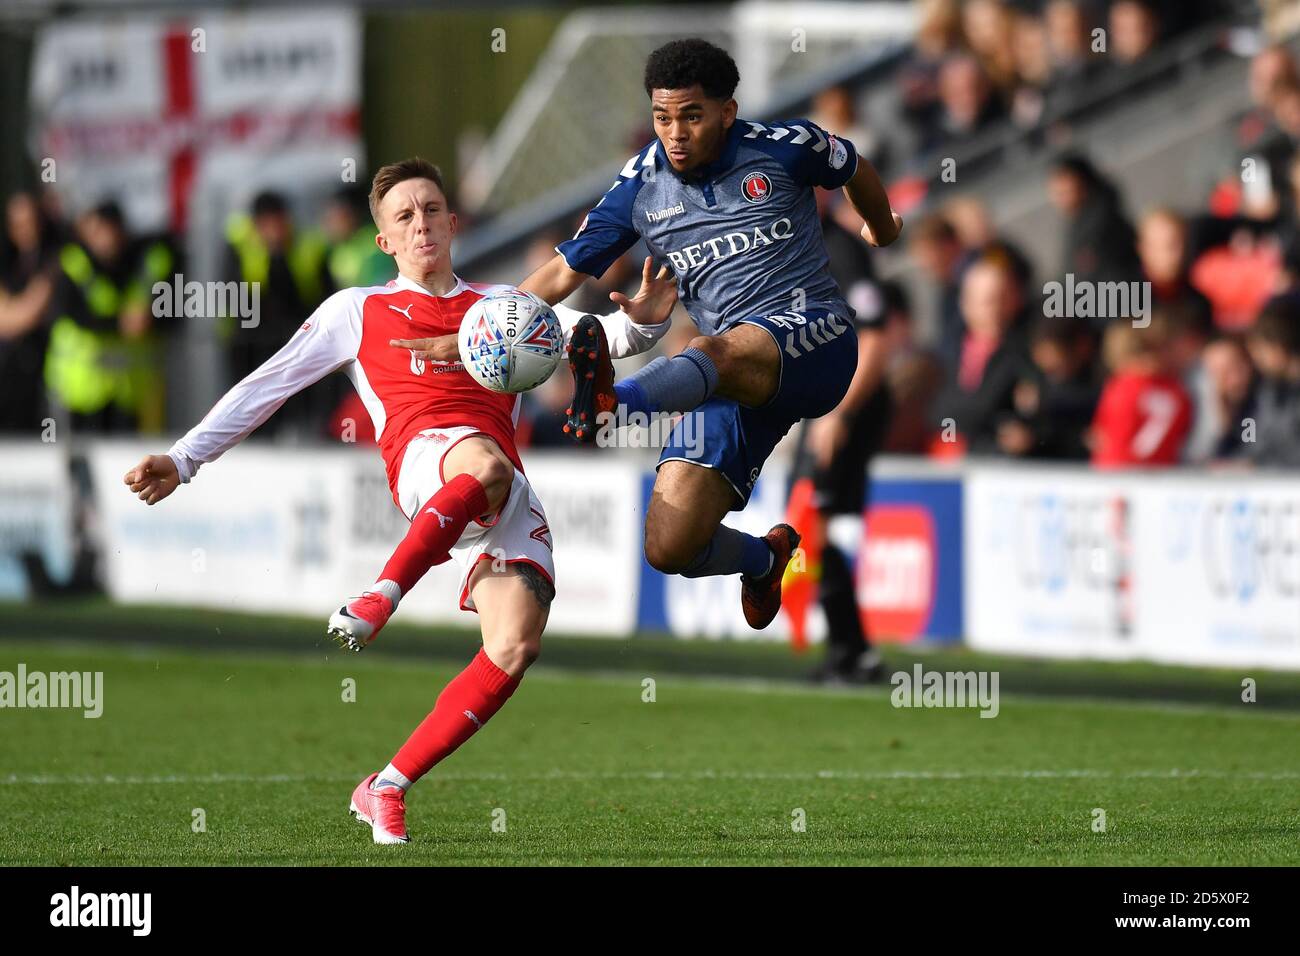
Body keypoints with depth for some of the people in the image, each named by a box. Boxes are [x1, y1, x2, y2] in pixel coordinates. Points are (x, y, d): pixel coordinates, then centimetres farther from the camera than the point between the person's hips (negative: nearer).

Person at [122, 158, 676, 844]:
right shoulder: (357, 311, 26)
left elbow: (592, 336, 21)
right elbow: (266, 387, 25)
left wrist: (636, 323, -4)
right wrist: (182, 460, 17)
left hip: (505, 494, 3)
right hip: (425, 455, -3)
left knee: (515, 646, -21)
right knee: (485, 464, -43)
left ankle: (386, 789, -14)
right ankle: (377, 601, -39)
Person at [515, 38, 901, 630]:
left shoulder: (786, 148, 1)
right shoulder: (641, 187, 7)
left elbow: (854, 170, 23)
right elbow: (565, 271, 11)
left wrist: (883, 229, 43)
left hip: (814, 340, -4)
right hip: (731, 378, 4)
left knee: (714, 354, -41)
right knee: (669, 548, -10)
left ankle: (614, 400, -73)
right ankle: (764, 557, 25)